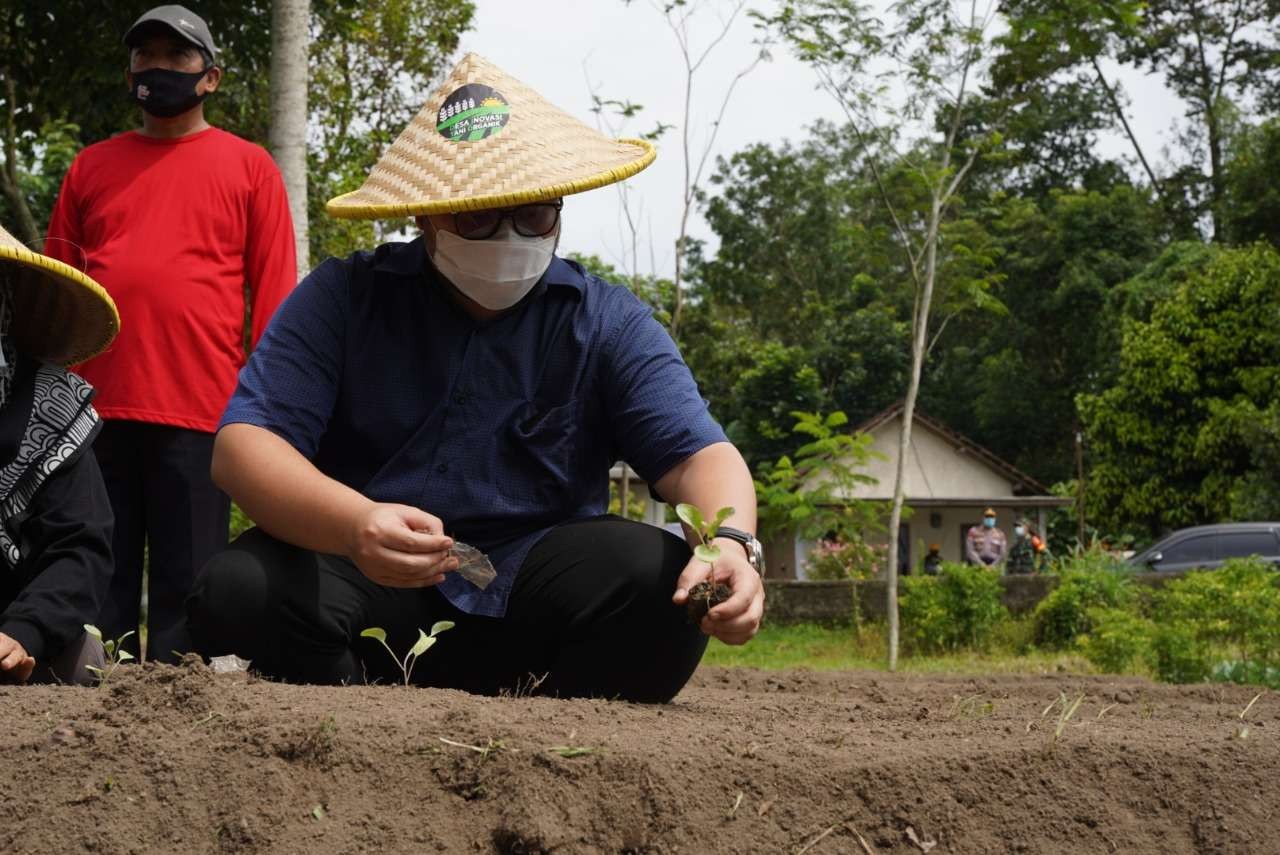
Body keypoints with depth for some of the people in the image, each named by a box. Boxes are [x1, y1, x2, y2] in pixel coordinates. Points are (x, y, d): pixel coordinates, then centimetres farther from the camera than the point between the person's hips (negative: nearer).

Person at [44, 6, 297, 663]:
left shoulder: (248, 167, 10)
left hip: (199, 409, -2)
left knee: (186, 582, -1)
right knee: (97, 580, 5)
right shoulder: (92, 166, 17)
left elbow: (273, 293, 6)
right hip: (96, 405, 3)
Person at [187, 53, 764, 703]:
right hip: (368, 593, 0)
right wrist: (355, 524, -33)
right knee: (239, 594, -30)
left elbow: (697, 454, -7)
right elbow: (241, 445, -12)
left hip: (531, 611, 1)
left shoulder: (608, 324, 4)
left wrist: (730, 540, -32)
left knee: (664, 590, -29)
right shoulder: (340, 301, 0)